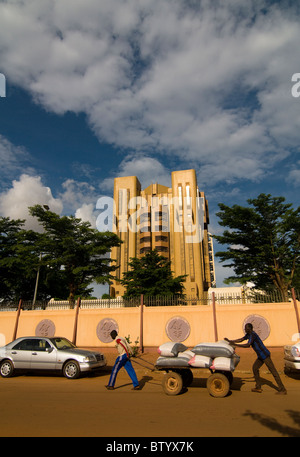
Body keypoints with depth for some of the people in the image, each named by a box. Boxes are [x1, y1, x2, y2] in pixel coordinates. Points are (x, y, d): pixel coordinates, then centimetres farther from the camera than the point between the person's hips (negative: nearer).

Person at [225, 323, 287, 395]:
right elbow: (241, 340, 16)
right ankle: (258, 387, 18)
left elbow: (248, 345, -31)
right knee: (255, 368, 11)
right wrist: (230, 341, 12)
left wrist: (235, 344, -30)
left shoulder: (253, 334, -22)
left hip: (265, 355, -10)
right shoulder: (248, 334, 8)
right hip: (260, 356, 10)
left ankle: (282, 390, 5)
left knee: (273, 371, -3)